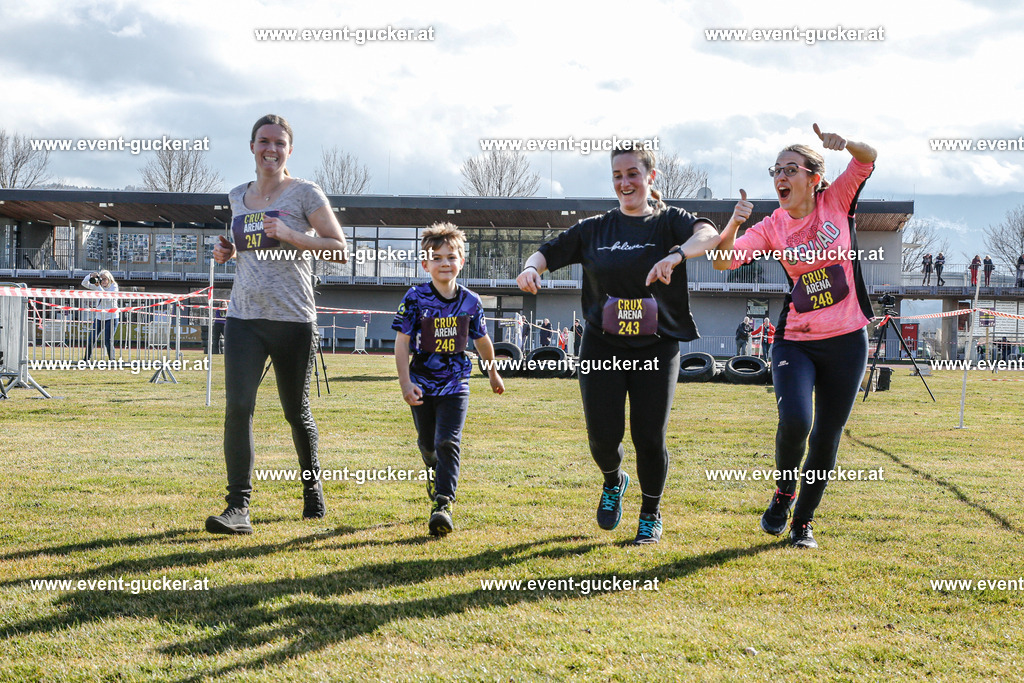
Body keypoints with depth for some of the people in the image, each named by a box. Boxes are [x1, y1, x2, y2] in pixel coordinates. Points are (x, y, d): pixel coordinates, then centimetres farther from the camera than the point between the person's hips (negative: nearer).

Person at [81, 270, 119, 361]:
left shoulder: (113, 287, -8)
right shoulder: (98, 286, 7)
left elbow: (107, 298, -23)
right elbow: (84, 284, 2)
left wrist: (98, 286, -26)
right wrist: (91, 275, -16)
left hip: (111, 318, -5)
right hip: (99, 317, 5)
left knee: (108, 341, -11)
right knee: (91, 340, 2)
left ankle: (112, 360, 0)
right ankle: (86, 359, 12)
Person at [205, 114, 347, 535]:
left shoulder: (305, 194, -1)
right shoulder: (238, 197, 14)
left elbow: (340, 250, -5)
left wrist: (291, 236, -17)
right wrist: (229, 252, 7)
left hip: (292, 319, -3)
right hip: (243, 317, 3)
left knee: (296, 412, 8)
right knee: (238, 406, -12)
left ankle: (313, 487, 32)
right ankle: (238, 507, -12)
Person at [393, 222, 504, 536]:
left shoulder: (470, 301, -1)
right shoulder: (415, 298, -9)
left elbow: (482, 340, 15)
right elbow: (402, 342, -8)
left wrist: (493, 373, 27)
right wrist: (405, 382, -16)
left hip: (455, 384, 0)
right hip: (423, 384, 0)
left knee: (448, 442, -14)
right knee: (427, 443, 16)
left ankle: (443, 504, -17)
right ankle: (436, 475, 49)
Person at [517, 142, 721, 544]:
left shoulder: (669, 222, 1)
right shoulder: (595, 229, 10)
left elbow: (708, 234, -19)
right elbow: (550, 251, 7)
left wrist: (677, 255, -41)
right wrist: (531, 267, -18)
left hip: (657, 348, -2)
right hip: (602, 347, 2)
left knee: (650, 439, -2)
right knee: (603, 436, -2)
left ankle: (651, 515, 24)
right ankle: (613, 482, 34)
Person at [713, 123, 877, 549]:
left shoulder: (836, 201, -1)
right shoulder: (772, 227, -2)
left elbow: (869, 158, -7)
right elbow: (723, 261, -12)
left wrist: (844, 143, -27)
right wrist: (734, 225, -29)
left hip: (846, 341, 1)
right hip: (795, 342, 0)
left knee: (827, 435, 6)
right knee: (794, 421, -22)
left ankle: (803, 521, 23)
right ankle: (783, 493, 8)